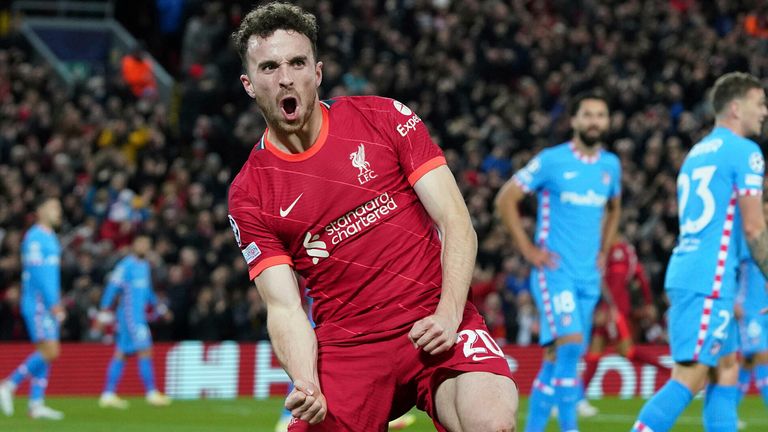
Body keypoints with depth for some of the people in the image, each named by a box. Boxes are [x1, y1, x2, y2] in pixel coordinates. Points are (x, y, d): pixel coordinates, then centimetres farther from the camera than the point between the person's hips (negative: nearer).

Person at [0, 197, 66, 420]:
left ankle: (36, 404, 5)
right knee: (49, 351, -15)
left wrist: (57, 304, 18)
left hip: (49, 306, 9)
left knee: (45, 353, 5)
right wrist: (53, 303, -20)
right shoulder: (35, 238, -11)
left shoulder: (50, 238, 18)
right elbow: (37, 273, -18)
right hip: (38, 303, -9)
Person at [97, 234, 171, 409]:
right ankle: (151, 393, -8)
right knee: (145, 350, -10)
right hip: (130, 314, -9)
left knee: (121, 354, 8)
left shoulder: (145, 265, 16)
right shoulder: (126, 265, -10)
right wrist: (104, 311, -15)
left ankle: (108, 394, 9)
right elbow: (112, 287, -12)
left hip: (139, 314, 9)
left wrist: (157, 307, 25)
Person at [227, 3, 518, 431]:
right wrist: (307, 387, -19)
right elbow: (285, 308, 0)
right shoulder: (249, 196, 4)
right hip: (346, 343, 2)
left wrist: (448, 315, -14)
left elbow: (457, 224, 0)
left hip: (433, 328, -2)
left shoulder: (383, 118, 2)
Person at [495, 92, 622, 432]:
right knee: (570, 345, -20)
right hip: (555, 270, -6)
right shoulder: (551, 161, -8)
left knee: (557, 357, 8)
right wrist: (528, 249, -8)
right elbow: (505, 199, -4)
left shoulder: (611, 165, 9)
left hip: (589, 275, 6)